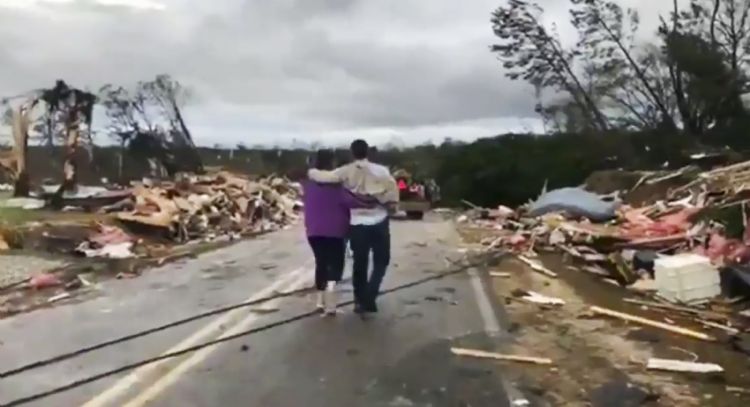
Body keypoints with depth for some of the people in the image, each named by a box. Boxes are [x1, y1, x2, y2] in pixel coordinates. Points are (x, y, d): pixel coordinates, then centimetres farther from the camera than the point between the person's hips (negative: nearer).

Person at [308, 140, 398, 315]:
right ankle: (369, 297, -2)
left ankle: (360, 300, 24)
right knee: (381, 261, 13)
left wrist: (311, 172, 8)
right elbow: (392, 188, -17)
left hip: (357, 223, 1)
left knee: (359, 263, 15)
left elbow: (324, 177, -12)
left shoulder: (346, 172, -3)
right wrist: (388, 203, 1)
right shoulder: (380, 170, -4)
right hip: (379, 222, -1)